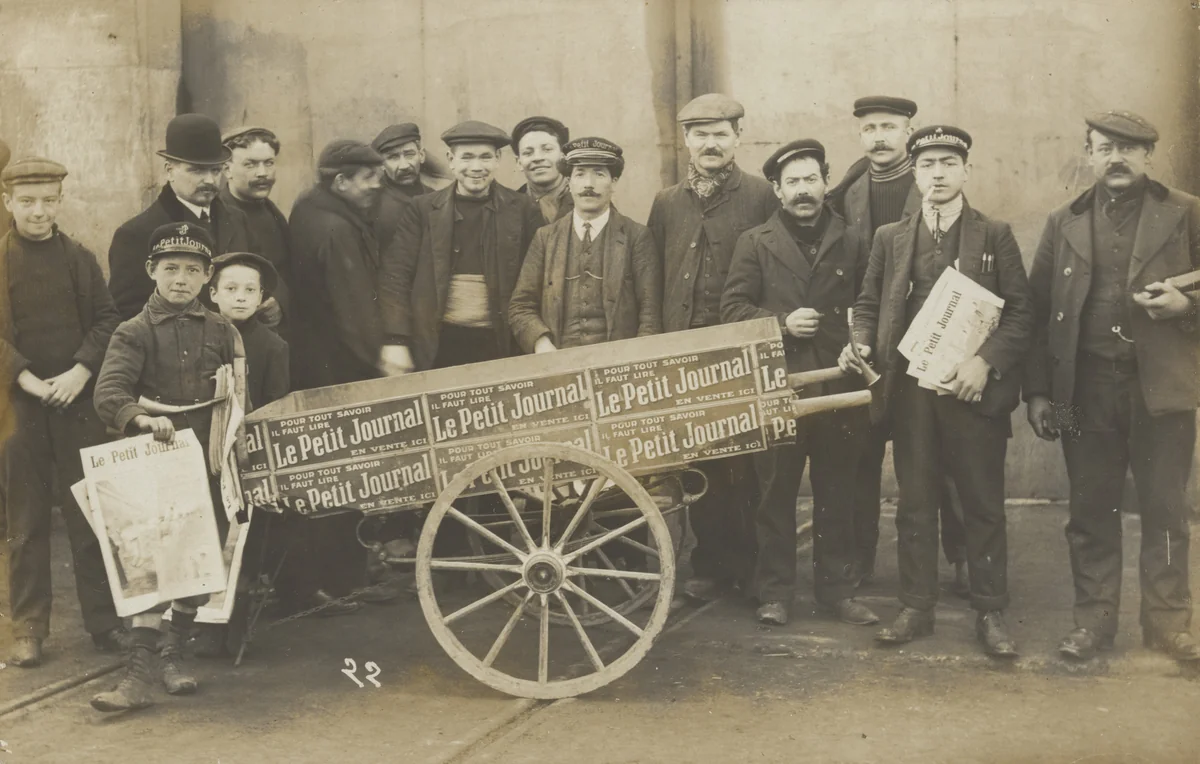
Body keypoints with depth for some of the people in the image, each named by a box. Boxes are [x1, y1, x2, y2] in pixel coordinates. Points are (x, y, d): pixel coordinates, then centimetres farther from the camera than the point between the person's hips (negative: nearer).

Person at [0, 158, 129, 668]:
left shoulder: (81, 259, 7)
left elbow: (107, 320, 3)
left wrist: (81, 371, -11)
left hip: (79, 403, 1)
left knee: (91, 515, 5)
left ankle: (102, 619, 14)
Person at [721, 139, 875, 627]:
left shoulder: (851, 243, 11)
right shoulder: (755, 243, 6)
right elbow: (732, 308, 0)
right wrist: (782, 323, -13)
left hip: (838, 386, 2)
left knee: (837, 492, 7)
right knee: (776, 492, 3)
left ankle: (837, 587, 18)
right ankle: (775, 592, 12)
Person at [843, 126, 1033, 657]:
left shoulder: (995, 236, 4)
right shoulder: (890, 239, 12)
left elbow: (1021, 313, -1)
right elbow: (868, 304, 14)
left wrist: (986, 362, -15)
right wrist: (860, 344, -7)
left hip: (974, 390, -2)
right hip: (910, 389, 2)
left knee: (984, 505, 3)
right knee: (915, 504, 7)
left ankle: (990, 614, 13)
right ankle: (916, 608, 17)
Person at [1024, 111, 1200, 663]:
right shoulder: (1064, 223, 10)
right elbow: (1039, 310, 7)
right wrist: (1037, 390, 1)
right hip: (1086, 387, 2)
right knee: (1091, 509, 7)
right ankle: (1094, 619, 17)